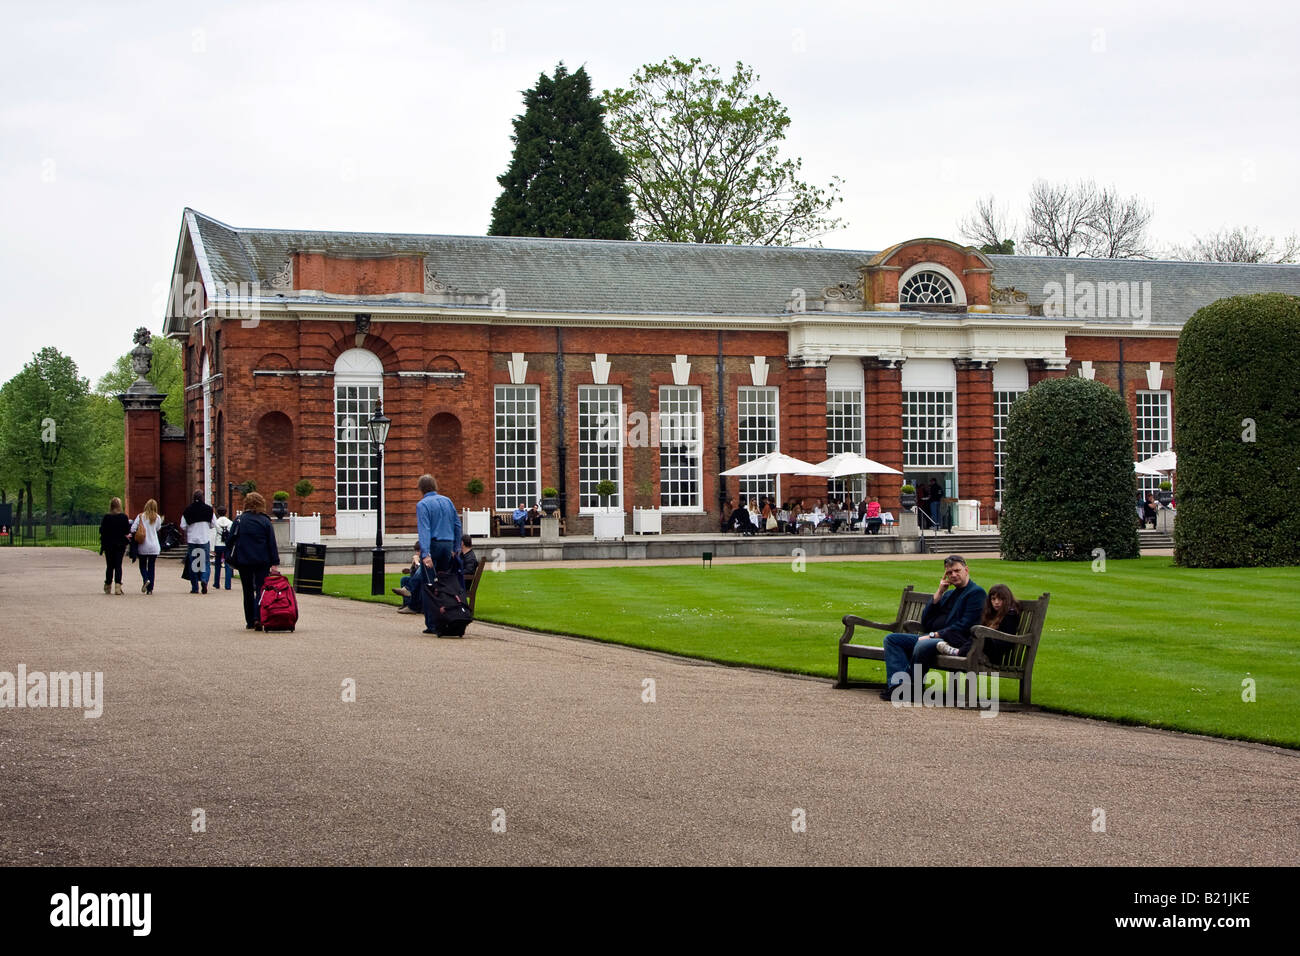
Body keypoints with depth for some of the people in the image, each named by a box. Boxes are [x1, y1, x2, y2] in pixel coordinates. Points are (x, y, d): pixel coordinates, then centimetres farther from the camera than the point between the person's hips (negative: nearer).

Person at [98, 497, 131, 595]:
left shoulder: (106, 517, -7)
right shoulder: (124, 517, -8)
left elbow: (102, 531, -5)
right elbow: (127, 531, -6)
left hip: (108, 545, 1)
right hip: (120, 544, -1)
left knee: (109, 565, 12)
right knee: (118, 565, 2)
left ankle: (107, 586, 19)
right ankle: (117, 585, -11)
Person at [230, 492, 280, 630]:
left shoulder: (238, 520, -1)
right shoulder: (265, 521, -2)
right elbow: (272, 543, -3)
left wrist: (233, 559, 11)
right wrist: (275, 564, -2)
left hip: (244, 561, 1)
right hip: (262, 561, -1)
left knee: (248, 591, 12)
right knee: (261, 589, 0)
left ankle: (250, 622, 16)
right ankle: (258, 618, -18)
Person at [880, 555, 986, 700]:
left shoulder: (976, 592, 0)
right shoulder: (949, 594, 26)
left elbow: (964, 627, -12)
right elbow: (925, 622, 16)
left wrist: (934, 635, -15)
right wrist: (939, 593, 9)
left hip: (953, 642, -9)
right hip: (932, 637, 9)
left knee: (922, 646, -38)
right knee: (891, 639, -5)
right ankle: (900, 683, -27)